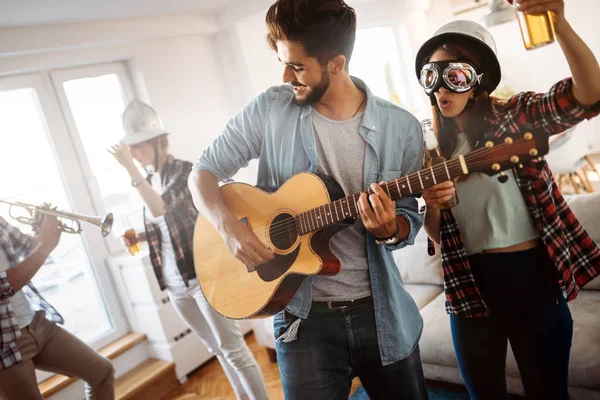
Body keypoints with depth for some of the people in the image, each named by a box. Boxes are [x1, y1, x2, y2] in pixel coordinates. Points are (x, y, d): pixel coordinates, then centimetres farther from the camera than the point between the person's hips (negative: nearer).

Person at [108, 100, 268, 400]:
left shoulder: (184, 170, -9)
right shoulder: (148, 181, 13)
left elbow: (161, 209, -26)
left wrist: (131, 169, -26)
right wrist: (139, 237, 4)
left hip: (202, 275, -7)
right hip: (174, 284, 8)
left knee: (233, 348, -1)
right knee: (216, 348, 18)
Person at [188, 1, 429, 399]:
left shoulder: (401, 128, -6)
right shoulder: (269, 110, -7)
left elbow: (410, 220, 2)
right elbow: (203, 172, 0)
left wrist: (390, 229, -21)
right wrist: (229, 226, -18)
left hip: (383, 312, 2)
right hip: (305, 315, -1)